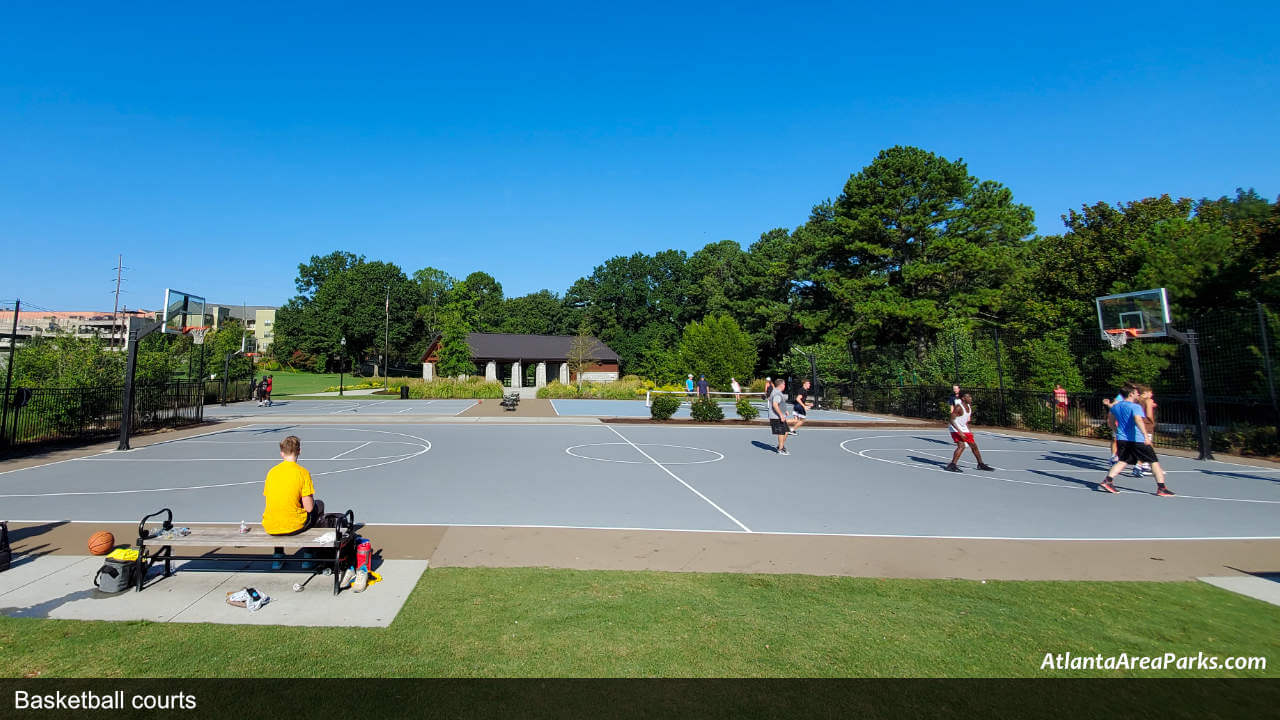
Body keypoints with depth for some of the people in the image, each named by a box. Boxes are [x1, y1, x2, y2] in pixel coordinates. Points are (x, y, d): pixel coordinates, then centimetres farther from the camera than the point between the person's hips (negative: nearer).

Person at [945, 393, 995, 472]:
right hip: (956, 430, -9)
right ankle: (952, 465, -22)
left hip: (964, 430, 9)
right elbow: (952, 421, -26)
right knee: (961, 446, -24)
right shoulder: (958, 407, -22)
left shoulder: (969, 407, 6)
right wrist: (960, 432, -31)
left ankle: (981, 464, 32)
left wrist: (969, 430, 14)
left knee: (974, 445, 15)